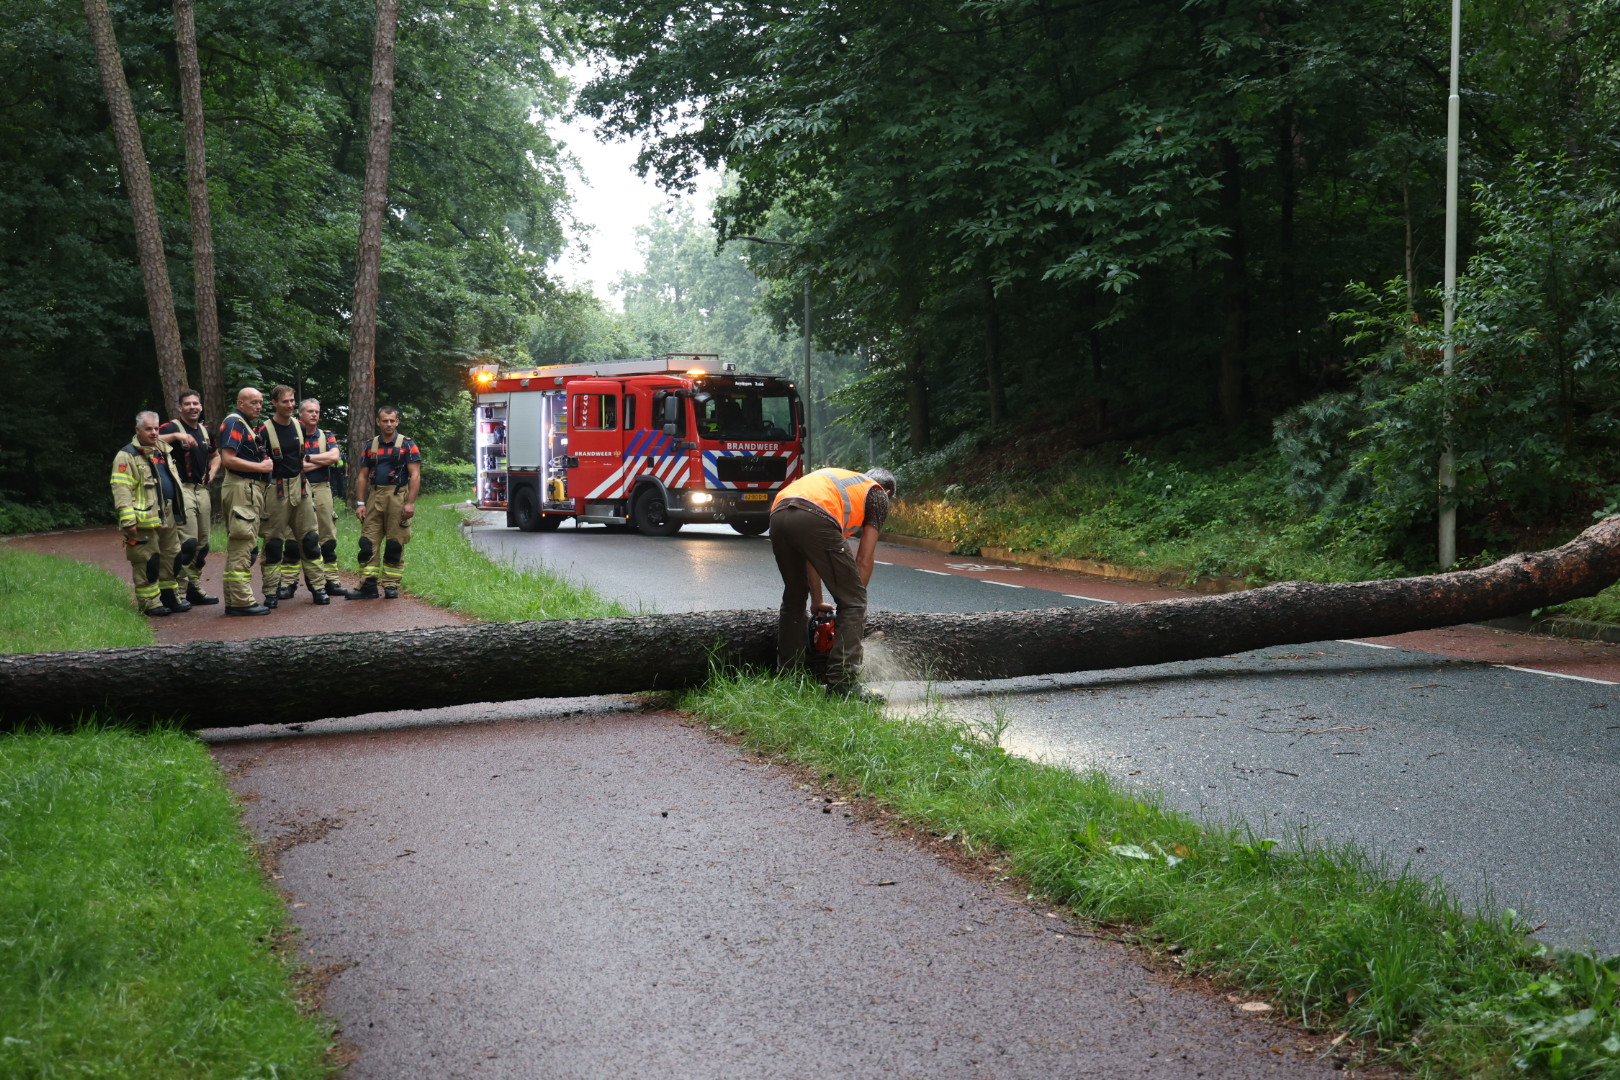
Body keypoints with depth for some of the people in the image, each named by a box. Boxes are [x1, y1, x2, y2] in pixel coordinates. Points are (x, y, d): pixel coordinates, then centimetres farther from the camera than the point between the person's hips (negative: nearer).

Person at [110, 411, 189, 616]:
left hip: (168, 515, 8)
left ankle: (169, 597, 22)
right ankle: (149, 603, 2)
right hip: (145, 518, -8)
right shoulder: (127, 456, -8)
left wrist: (178, 510, 24)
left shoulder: (162, 452, 18)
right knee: (147, 561, -4)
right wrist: (128, 520, -21)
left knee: (171, 557, 12)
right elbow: (121, 490, -14)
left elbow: (173, 481, 28)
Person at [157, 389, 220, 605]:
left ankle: (194, 588, 19)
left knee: (202, 543, 10)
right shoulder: (172, 428, -5)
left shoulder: (205, 431, 17)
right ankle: (177, 591, -10)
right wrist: (176, 436, -29)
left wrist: (212, 473, 15)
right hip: (182, 489, -8)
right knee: (188, 542, -16)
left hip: (202, 490, 8)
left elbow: (216, 455, 33)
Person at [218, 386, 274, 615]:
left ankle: (233, 601, 16)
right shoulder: (234, 423, -10)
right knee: (242, 546, -10)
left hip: (251, 489, 11)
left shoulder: (251, 425, 21)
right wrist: (260, 467, -14)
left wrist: (265, 463, 12)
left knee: (237, 547, 12)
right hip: (241, 488, -11)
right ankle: (243, 602, -10)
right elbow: (228, 459, -21)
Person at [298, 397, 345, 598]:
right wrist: (324, 460, -5)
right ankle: (315, 583, -3)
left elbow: (334, 456, -5)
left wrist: (308, 458, -7)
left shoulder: (327, 437, 14)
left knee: (328, 537, 3)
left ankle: (331, 580, 7)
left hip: (322, 489, 3)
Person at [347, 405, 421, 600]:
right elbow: (363, 476, 14)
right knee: (368, 542, -1)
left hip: (398, 497, -4)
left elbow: (415, 475, -5)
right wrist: (360, 503, 5)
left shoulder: (407, 445, 1)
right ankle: (368, 585, 2)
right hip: (375, 498, 4)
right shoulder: (371, 446, 13)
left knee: (395, 544, 0)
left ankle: (391, 586, 8)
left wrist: (410, 503, -14)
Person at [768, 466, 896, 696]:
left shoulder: (836, 480, 42)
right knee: (852, 602, 5)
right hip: (814, 520, -7)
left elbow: (811, 554, 39)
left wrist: (816, 602, 41)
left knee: (793, 598, 26)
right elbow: (864, 560, 18)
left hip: (778, 513, 7)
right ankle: (842, 684, -2)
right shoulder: (878, 494, 26)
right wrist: (856, 598, 28)